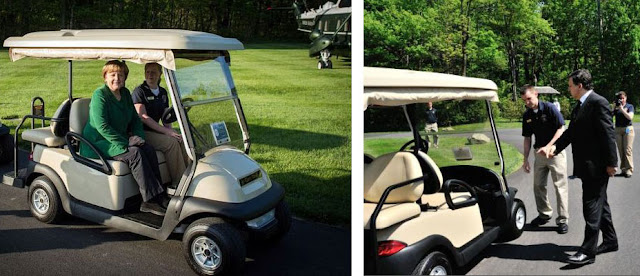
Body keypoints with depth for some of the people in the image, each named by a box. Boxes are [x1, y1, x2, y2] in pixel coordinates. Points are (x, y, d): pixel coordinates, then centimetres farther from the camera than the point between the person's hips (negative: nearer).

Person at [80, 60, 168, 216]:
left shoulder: (125, 94, 10)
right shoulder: (100, 95, -12)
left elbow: (135, 120, 15)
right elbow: (102, 126, -21)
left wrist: (139, 139, -3)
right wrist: (125, 144, -24)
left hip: (120, 140, 7)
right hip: (98, 143, -7)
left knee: (149, 149, -17)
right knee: (134, 154, -29)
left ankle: (158, 196, -21)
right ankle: (150, 200, -29)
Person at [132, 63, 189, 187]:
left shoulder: (162, 92, 12)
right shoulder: (139, 91, -8)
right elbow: (143, 117, -17)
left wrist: (171, 129, -6)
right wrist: (166, 131, -22)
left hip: (156, 130, 6)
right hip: (141, 132, -6)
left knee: (181, 140, -17)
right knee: (171, 142, -27)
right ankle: (178, 183, -23)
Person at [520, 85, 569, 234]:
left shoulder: (549, 108, -11)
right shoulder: (527, 115, 5)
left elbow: (561, 129, -13)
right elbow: (527, 138, 10)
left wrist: (549, 146, -22)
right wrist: (526, 159, 7)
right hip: (539, 153, 6)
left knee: (560, 185, -3)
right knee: (538, 185, 9)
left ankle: (563, 220, 2)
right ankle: (544, 214, 26)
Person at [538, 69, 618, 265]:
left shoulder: (598, 103, -15)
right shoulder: (579, 107, 14)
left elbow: (608, 134, -18)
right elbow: (571, 132, 11)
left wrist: (611, 163, -18)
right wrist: (554, 146, -4)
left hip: (597, 166, -10)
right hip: (587, 166, 10)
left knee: (592, 206, -5)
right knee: (599, 204, 19)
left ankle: (588, 251, 0)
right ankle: (610, 241, 32)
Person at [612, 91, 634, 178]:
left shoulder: (629, 106, 3)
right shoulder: (616, 107, 9)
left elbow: (630, 117, -11)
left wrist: (622, 109, -16)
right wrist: (614, 107, -10)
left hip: (628, 129, -3)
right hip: (618, 130, 3)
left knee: (627, 150, -9)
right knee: (621, 151, 3)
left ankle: (629, 170, -9)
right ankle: (623, 169, 8)